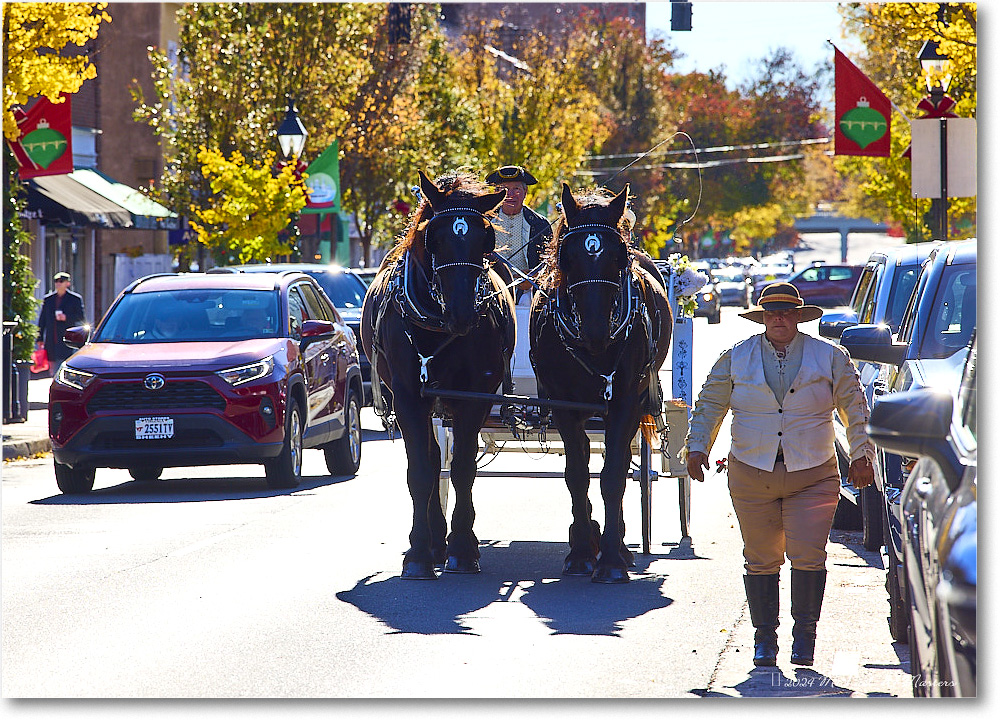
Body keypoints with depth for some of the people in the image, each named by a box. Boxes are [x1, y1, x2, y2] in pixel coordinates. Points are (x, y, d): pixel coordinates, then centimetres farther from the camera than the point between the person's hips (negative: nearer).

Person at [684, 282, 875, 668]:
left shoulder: (829, 357, 6)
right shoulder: (736, 357, 8)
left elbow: (855, 408, 13)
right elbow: (709, 405, 16)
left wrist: (862, 455, 9)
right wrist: (697, 447, 7)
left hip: (813, 476, -1)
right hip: (752, 475, 1)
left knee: (808, 556, -12)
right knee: (760, 560, 4)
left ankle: (804, 635, -1)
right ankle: (764, 637, 14)